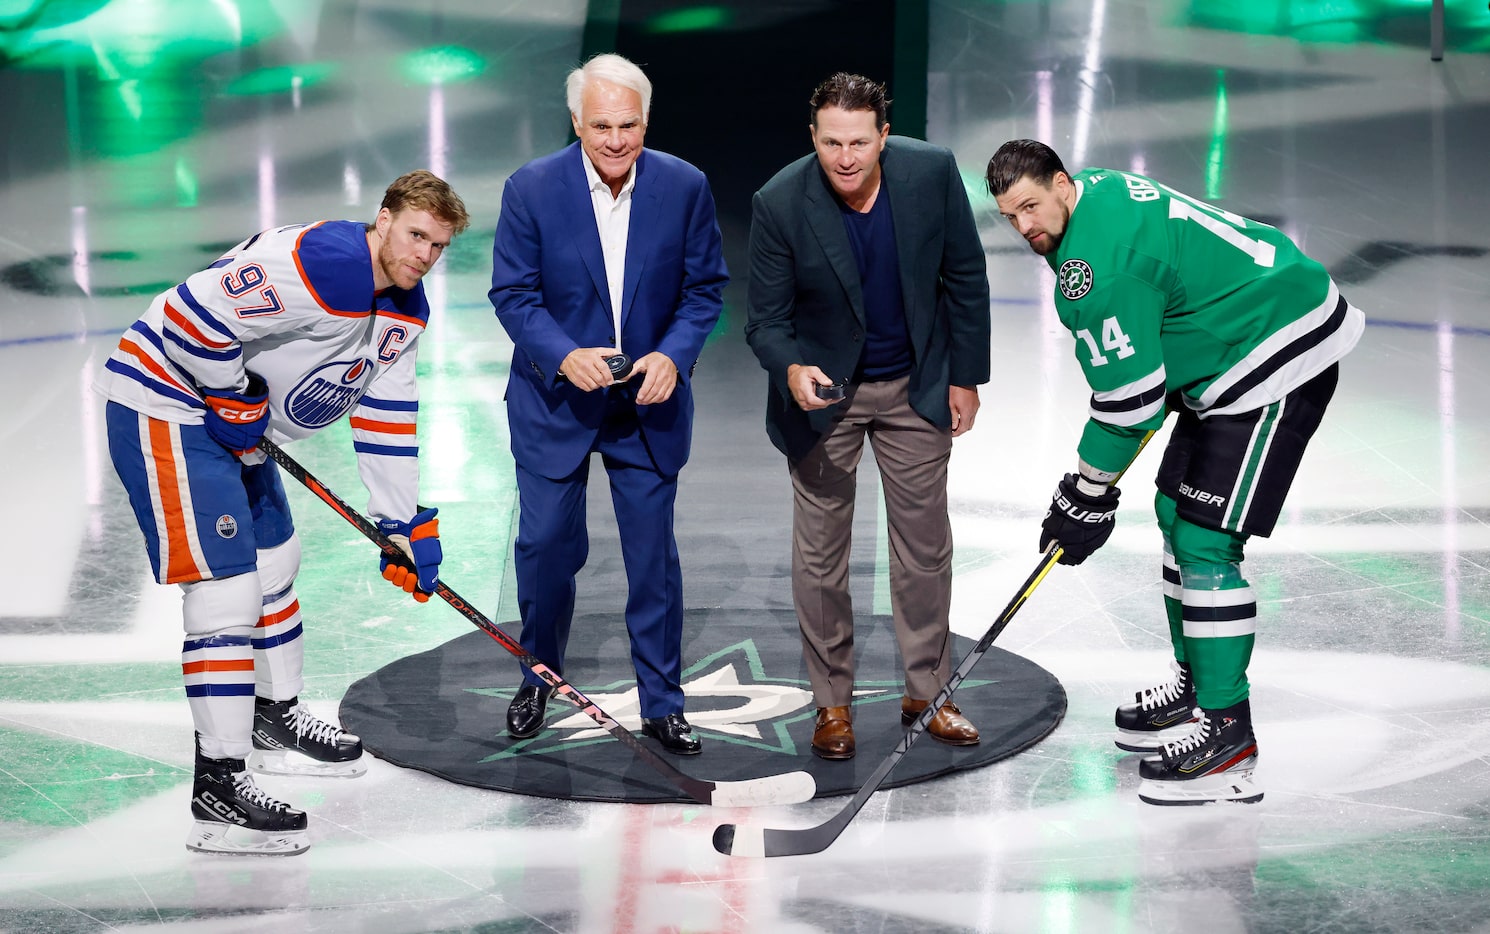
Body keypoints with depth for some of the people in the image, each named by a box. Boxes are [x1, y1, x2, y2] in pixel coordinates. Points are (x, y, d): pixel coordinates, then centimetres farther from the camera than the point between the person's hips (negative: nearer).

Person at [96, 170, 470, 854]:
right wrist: (238, 405, -17)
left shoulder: (405, 309, 4)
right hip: (164, 402, -11)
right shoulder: (319, 264, -27)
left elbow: (386, 419, 10)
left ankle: (275, 721, 42)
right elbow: (196, 314, -30)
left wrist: (406, 526, 8)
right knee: (226, 587, -14)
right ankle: (218, 787, -10)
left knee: (275, 559, 22)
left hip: (229, 413, 11)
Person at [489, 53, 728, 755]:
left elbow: (705, 287, -1)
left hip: (649, 402, 1)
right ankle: (539, 678, 33)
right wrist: (564, 355, -25)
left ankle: (662, 702, 20)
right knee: (545, 545, 8)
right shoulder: (531, 188, -11)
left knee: (653, 556, 6)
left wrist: (673, 356, -18)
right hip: (555, 400, -1)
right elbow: (513, 294, -8)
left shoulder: (684, 186, -7)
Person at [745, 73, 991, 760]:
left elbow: (964, 276, -3)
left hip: (916, 387, 2)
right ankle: (832, 702, 20)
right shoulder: (780, 203, -22)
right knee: (819, 552, 5)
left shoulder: (932, 171, -17)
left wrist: (965, 376, 0)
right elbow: (767, 319, -14)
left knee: (925, 543, 10)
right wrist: (792, 369, -35)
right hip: (823, 390, -2)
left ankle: (927, 691, 26)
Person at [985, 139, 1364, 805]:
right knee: (1175, 510, 17)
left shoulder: (1095, 267, -24)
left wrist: (1088, 493, -8)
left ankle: (1226, 731, -8)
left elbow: (1127, 396, -20)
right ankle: (1197, 684, 28)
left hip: (1278, 362, -11)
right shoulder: (1100, 191, 8)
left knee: (1204, 543, -13)